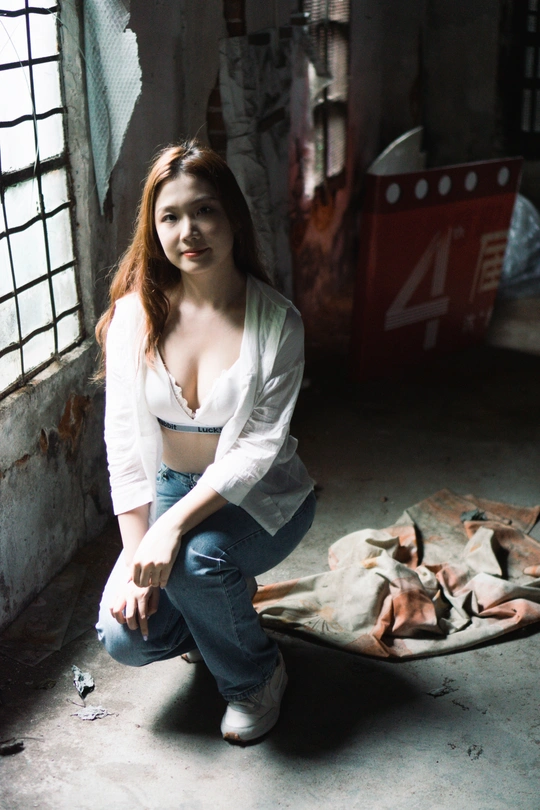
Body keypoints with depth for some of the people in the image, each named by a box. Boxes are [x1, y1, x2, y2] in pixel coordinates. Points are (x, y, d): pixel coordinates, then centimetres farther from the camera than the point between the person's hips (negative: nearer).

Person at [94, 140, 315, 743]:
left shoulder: (276, 321, -18)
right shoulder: (134, 314, -11)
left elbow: (258, 448, -22)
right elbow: (124, 442, -11)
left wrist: (174, 525, -33)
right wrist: (136, 556, -17)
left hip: (260, 496, -2)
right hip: (170, 486, 3)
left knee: (197, 557, -34)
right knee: (125, 636, -15)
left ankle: (255, 677, -2)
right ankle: (214, 610, 20)